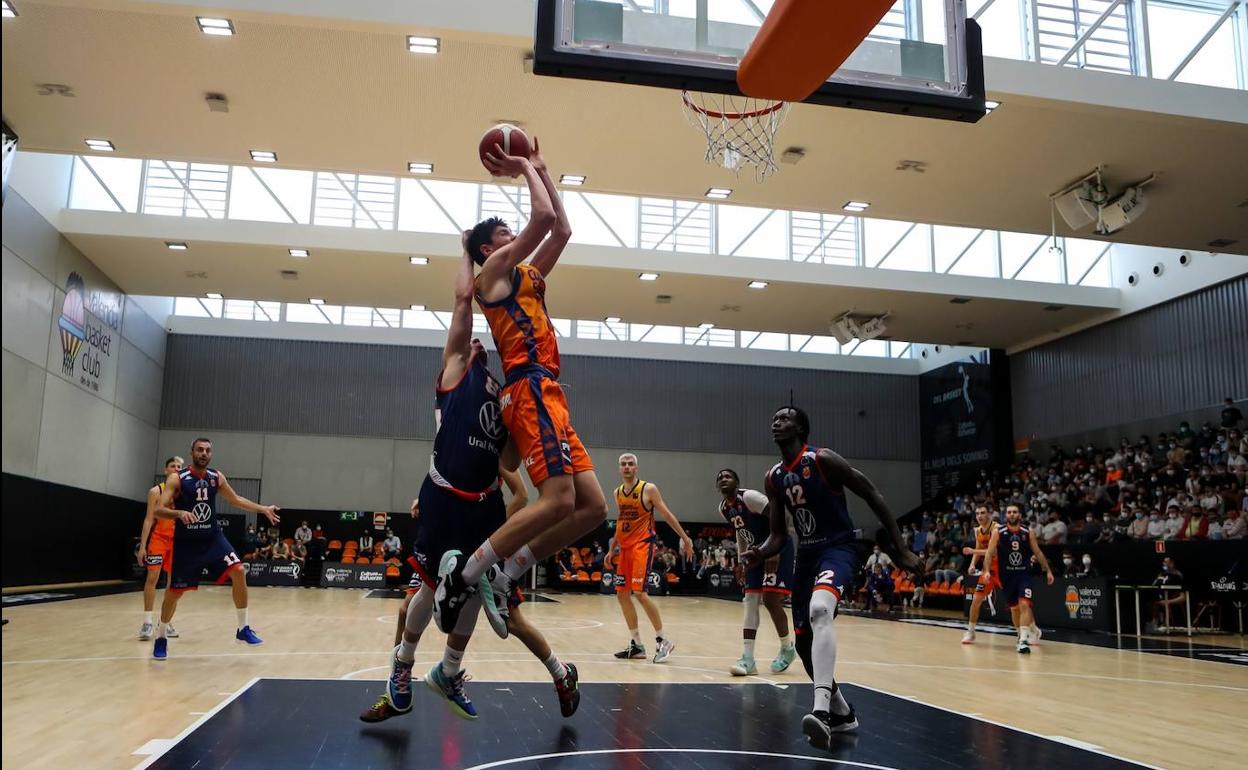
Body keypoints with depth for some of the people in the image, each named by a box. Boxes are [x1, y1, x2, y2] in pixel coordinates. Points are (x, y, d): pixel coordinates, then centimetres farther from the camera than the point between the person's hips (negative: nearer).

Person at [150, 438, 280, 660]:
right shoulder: (177, 479, -12)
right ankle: (161, 637, 28)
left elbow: (236, 499, 16)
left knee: (239, 571, -14)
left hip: (213, 538, 3)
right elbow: (159, 510, -19)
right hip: (186, 542, -3)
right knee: (174, 592, 4)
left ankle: (243, 629, -4)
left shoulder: (217, 477, 2)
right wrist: (180, 513, -38)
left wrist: (263, 509, 8)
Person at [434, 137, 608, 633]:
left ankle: (502, 574, 5)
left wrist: (540, 169, 32)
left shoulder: (527, 276, 29)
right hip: (531, 391, -9)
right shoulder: (494, 269, 5)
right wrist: (525, 169, 10)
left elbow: (562, 230, 31)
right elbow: (543, 217, -5)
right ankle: (464, 572, -11)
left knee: (592, 507, 2)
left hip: (546, 395, 9)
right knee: (558, 501, -20)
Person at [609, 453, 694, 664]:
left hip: (642, 544, -7)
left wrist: (684, 538, -6)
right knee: (622, 594, 4)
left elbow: (667, 515, -4)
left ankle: (663, 640, -3)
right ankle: (636, 645, 14)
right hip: (625, 546, 7)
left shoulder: (649, 489, -7)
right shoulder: (617, 493, 11)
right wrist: (612, 549, 21)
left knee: (639, 592, -16)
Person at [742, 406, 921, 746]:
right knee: (804, 642, 10)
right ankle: (841, 712, 31)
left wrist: (901, 550, -11)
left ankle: (821, 710, -43)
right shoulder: (774, 477, 6)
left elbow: (873, 496, -10)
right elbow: (779, 535, 10)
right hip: (806, 554, 8)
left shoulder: (823, 459, -13)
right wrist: (760, 553, -13)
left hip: (837, 549, -8)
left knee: (819, 611, -36)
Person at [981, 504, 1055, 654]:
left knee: (1024, 604, -17)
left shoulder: (1027, 532, -1)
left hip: (1024, 574, -1)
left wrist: (1048, 571, 10)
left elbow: (1038, 553, 10)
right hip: (1007, 575, 1)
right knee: (1014, 608, 11)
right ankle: (1025, 632, 35)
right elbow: (990, 553, -8)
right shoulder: (999, 532, -6)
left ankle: (1024, 640, -19)